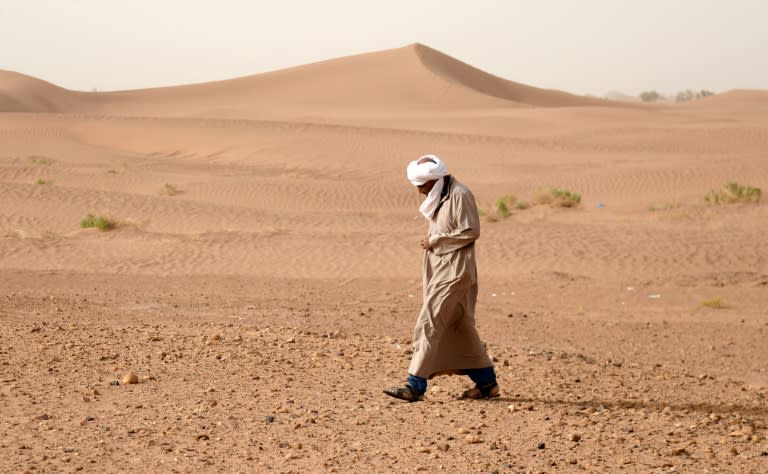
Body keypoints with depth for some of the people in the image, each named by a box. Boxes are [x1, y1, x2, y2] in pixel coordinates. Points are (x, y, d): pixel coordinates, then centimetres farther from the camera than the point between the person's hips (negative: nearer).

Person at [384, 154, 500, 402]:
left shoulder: (459, 195, -15)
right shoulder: (439, 197, 14)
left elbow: (471, 231, -18)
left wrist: (436, 239, -14)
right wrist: (432, 242, 5)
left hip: (455, 269, -10)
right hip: (439, 267, 10)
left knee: (428, 324, -12)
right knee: (459, 326, 13)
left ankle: (415, 385, -13)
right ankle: (486, 381, 21)